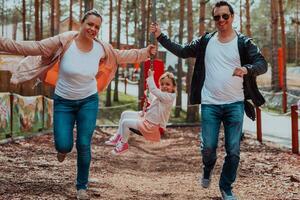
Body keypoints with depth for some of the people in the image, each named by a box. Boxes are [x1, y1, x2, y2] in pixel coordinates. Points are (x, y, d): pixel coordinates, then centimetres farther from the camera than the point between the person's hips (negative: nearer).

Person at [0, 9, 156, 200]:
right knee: (63, 146, -8)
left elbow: (122, 56, 12)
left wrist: (145, 52, 14)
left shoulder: (102, 48, -7)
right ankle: (64, 147, 34)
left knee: (84, 146, -1)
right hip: (63, 102, -2)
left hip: (89, 101, 2)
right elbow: (34, 47, -20)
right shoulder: (64, 41, -18)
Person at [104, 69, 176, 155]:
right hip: (146, 117, 11)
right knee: (125, 114, 15)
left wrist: (150, 77, -20)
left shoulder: (168, 97, -22)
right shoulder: (163, 95, 8)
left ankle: (123, 144, 6)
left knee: (125, 122, -15)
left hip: (151, 125, -11)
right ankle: (118, 137, 23)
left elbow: (153, 90, -28)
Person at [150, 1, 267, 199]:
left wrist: (246, 69, -32)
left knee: (233, 151, 2)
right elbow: (182, 51, 13)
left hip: (235, 105, -1)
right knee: (208, 148, 0)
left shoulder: (243, 42, -3)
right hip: (210, 104, 1)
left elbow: (262, 64, -11)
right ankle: (208, 169, 35)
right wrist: (160, 36, 7)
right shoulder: (205, 41, 5)